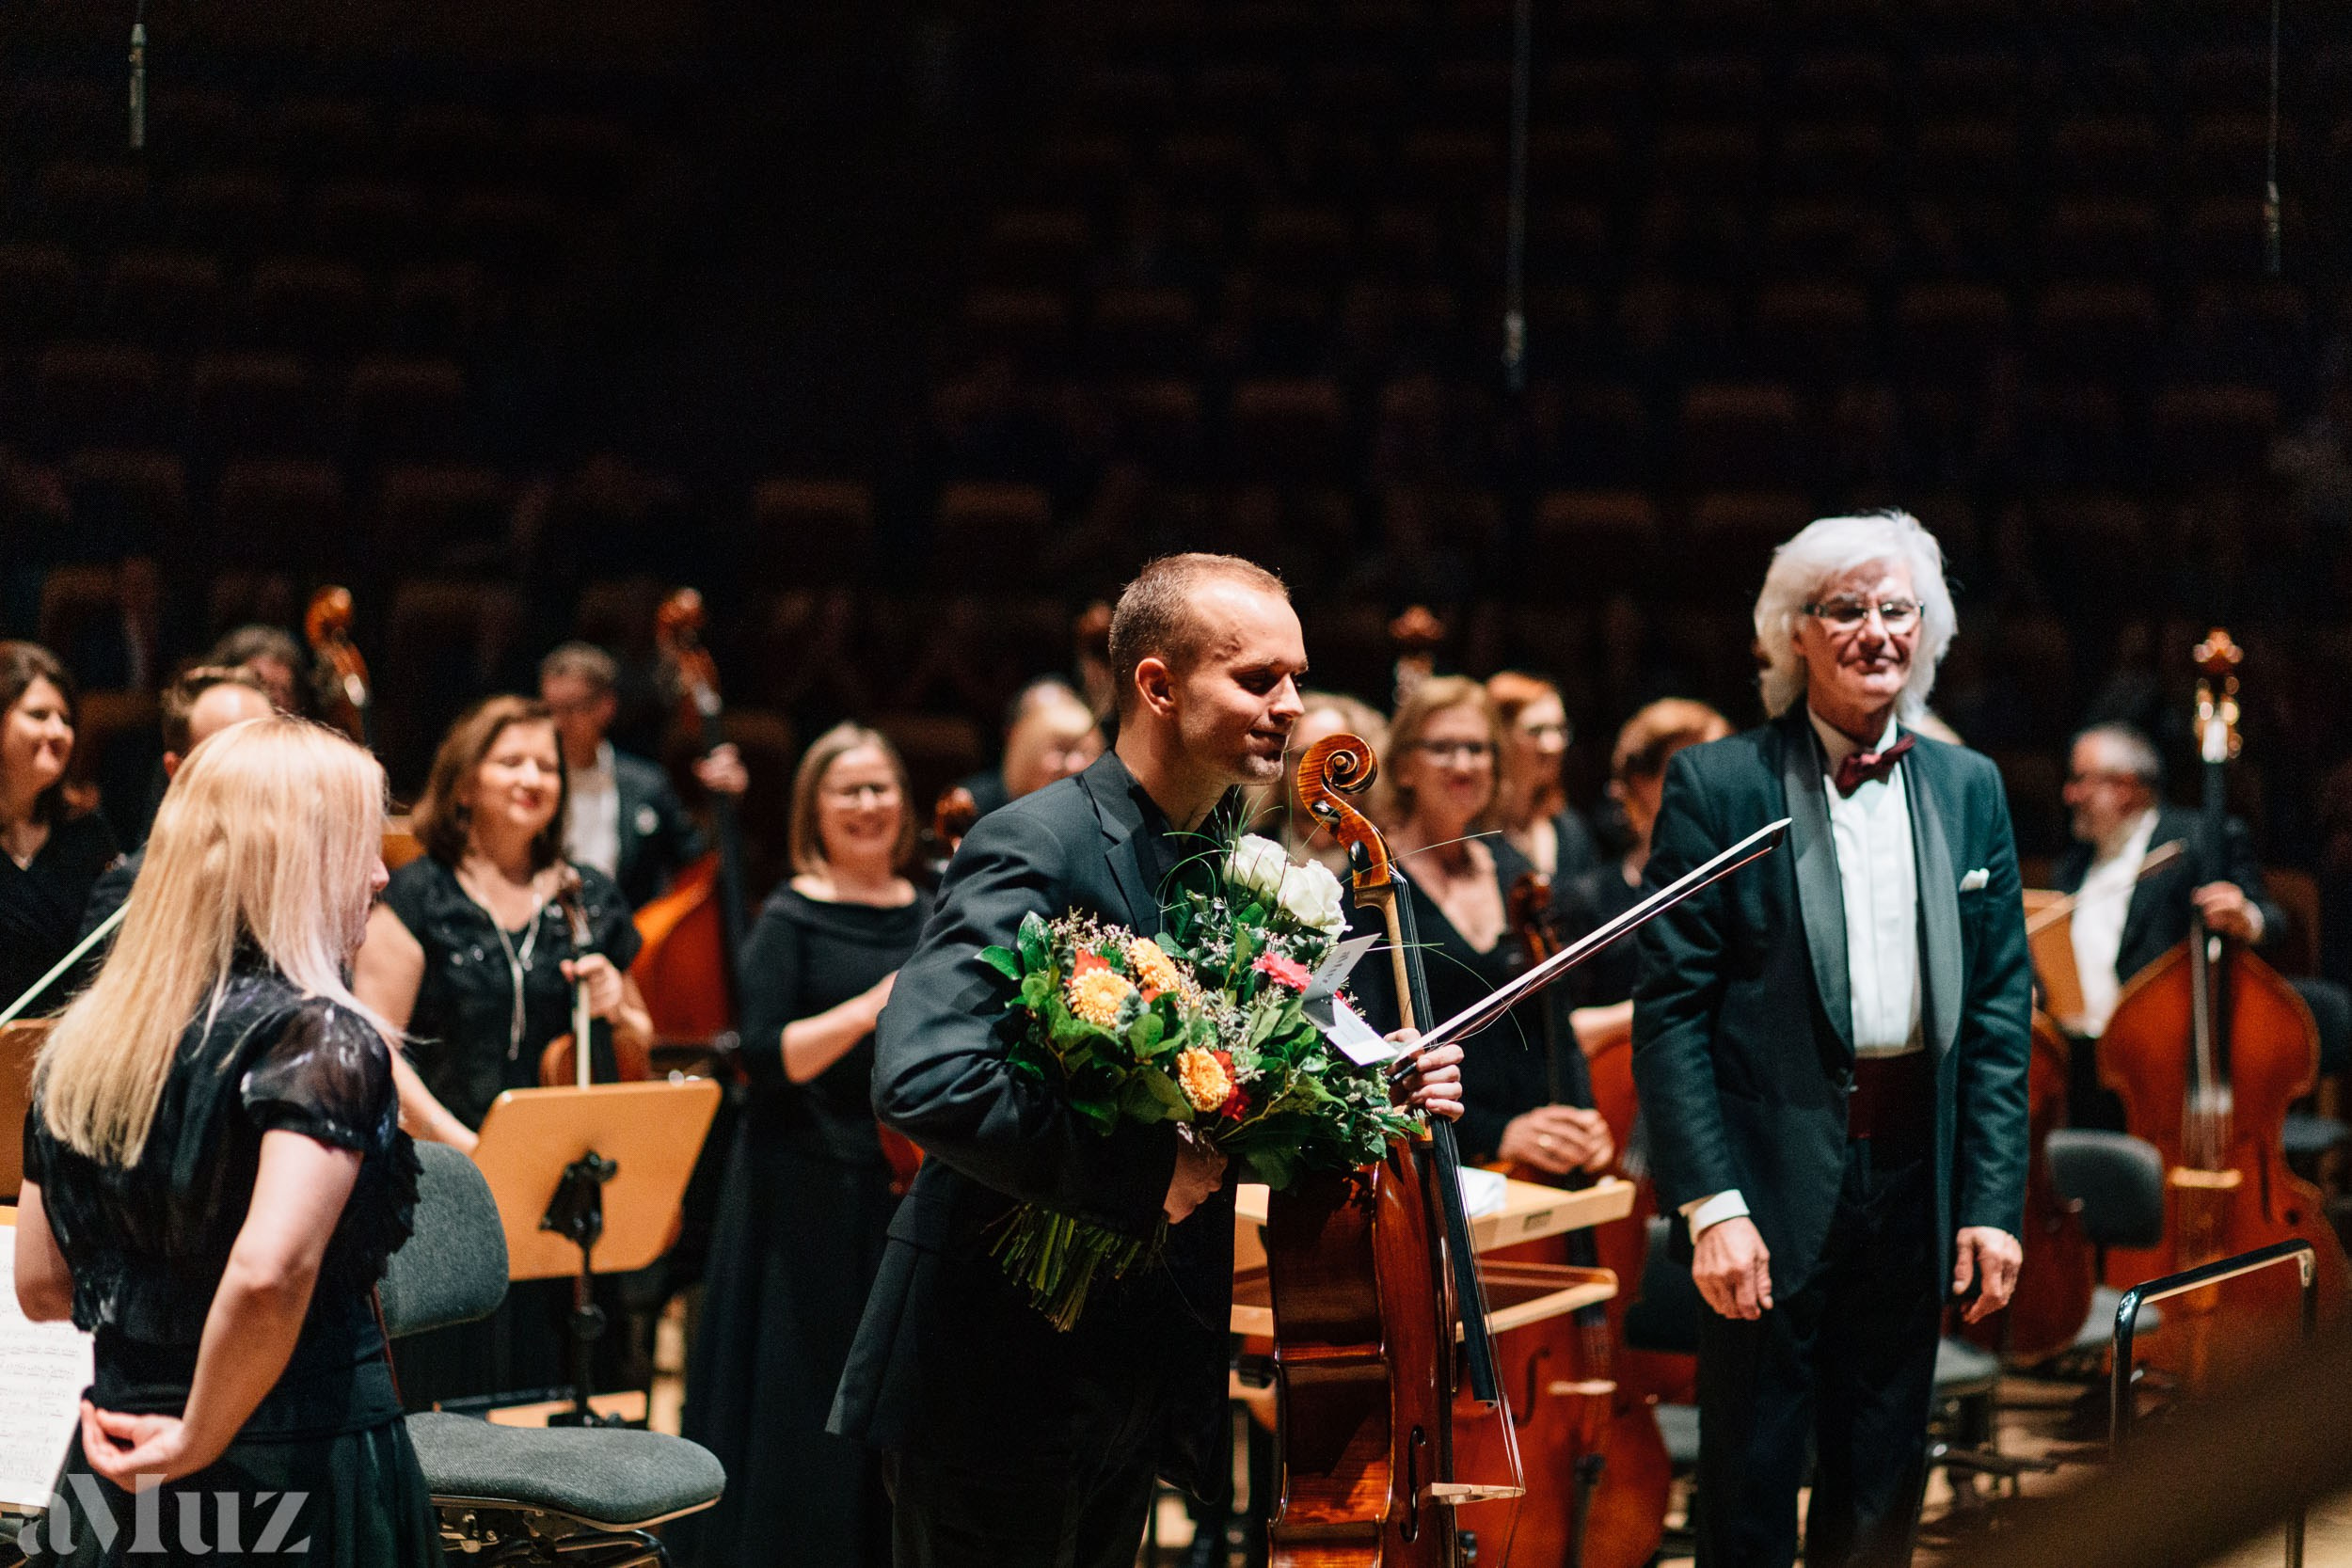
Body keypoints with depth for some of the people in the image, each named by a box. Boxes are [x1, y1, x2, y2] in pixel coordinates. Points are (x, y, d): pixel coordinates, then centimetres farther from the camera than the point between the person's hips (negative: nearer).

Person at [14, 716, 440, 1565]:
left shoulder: (80, 1041, 5)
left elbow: (40, 1286, 12)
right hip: (305, 1480, -6)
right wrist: (197, 1442, -17)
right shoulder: (323, 1039, -15)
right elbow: (268, 1272, -30)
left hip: (109, 1489, 6)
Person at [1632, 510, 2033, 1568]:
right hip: (1771, 1187, -4)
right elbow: (1669, 1011, -8)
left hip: (1913, 1185, 4)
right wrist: (1711, 1202, -16)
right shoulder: (1716, 786, -4)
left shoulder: (1968, 790, 10)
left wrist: (1993, 1201, 1)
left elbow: (2000, 1007, 8)